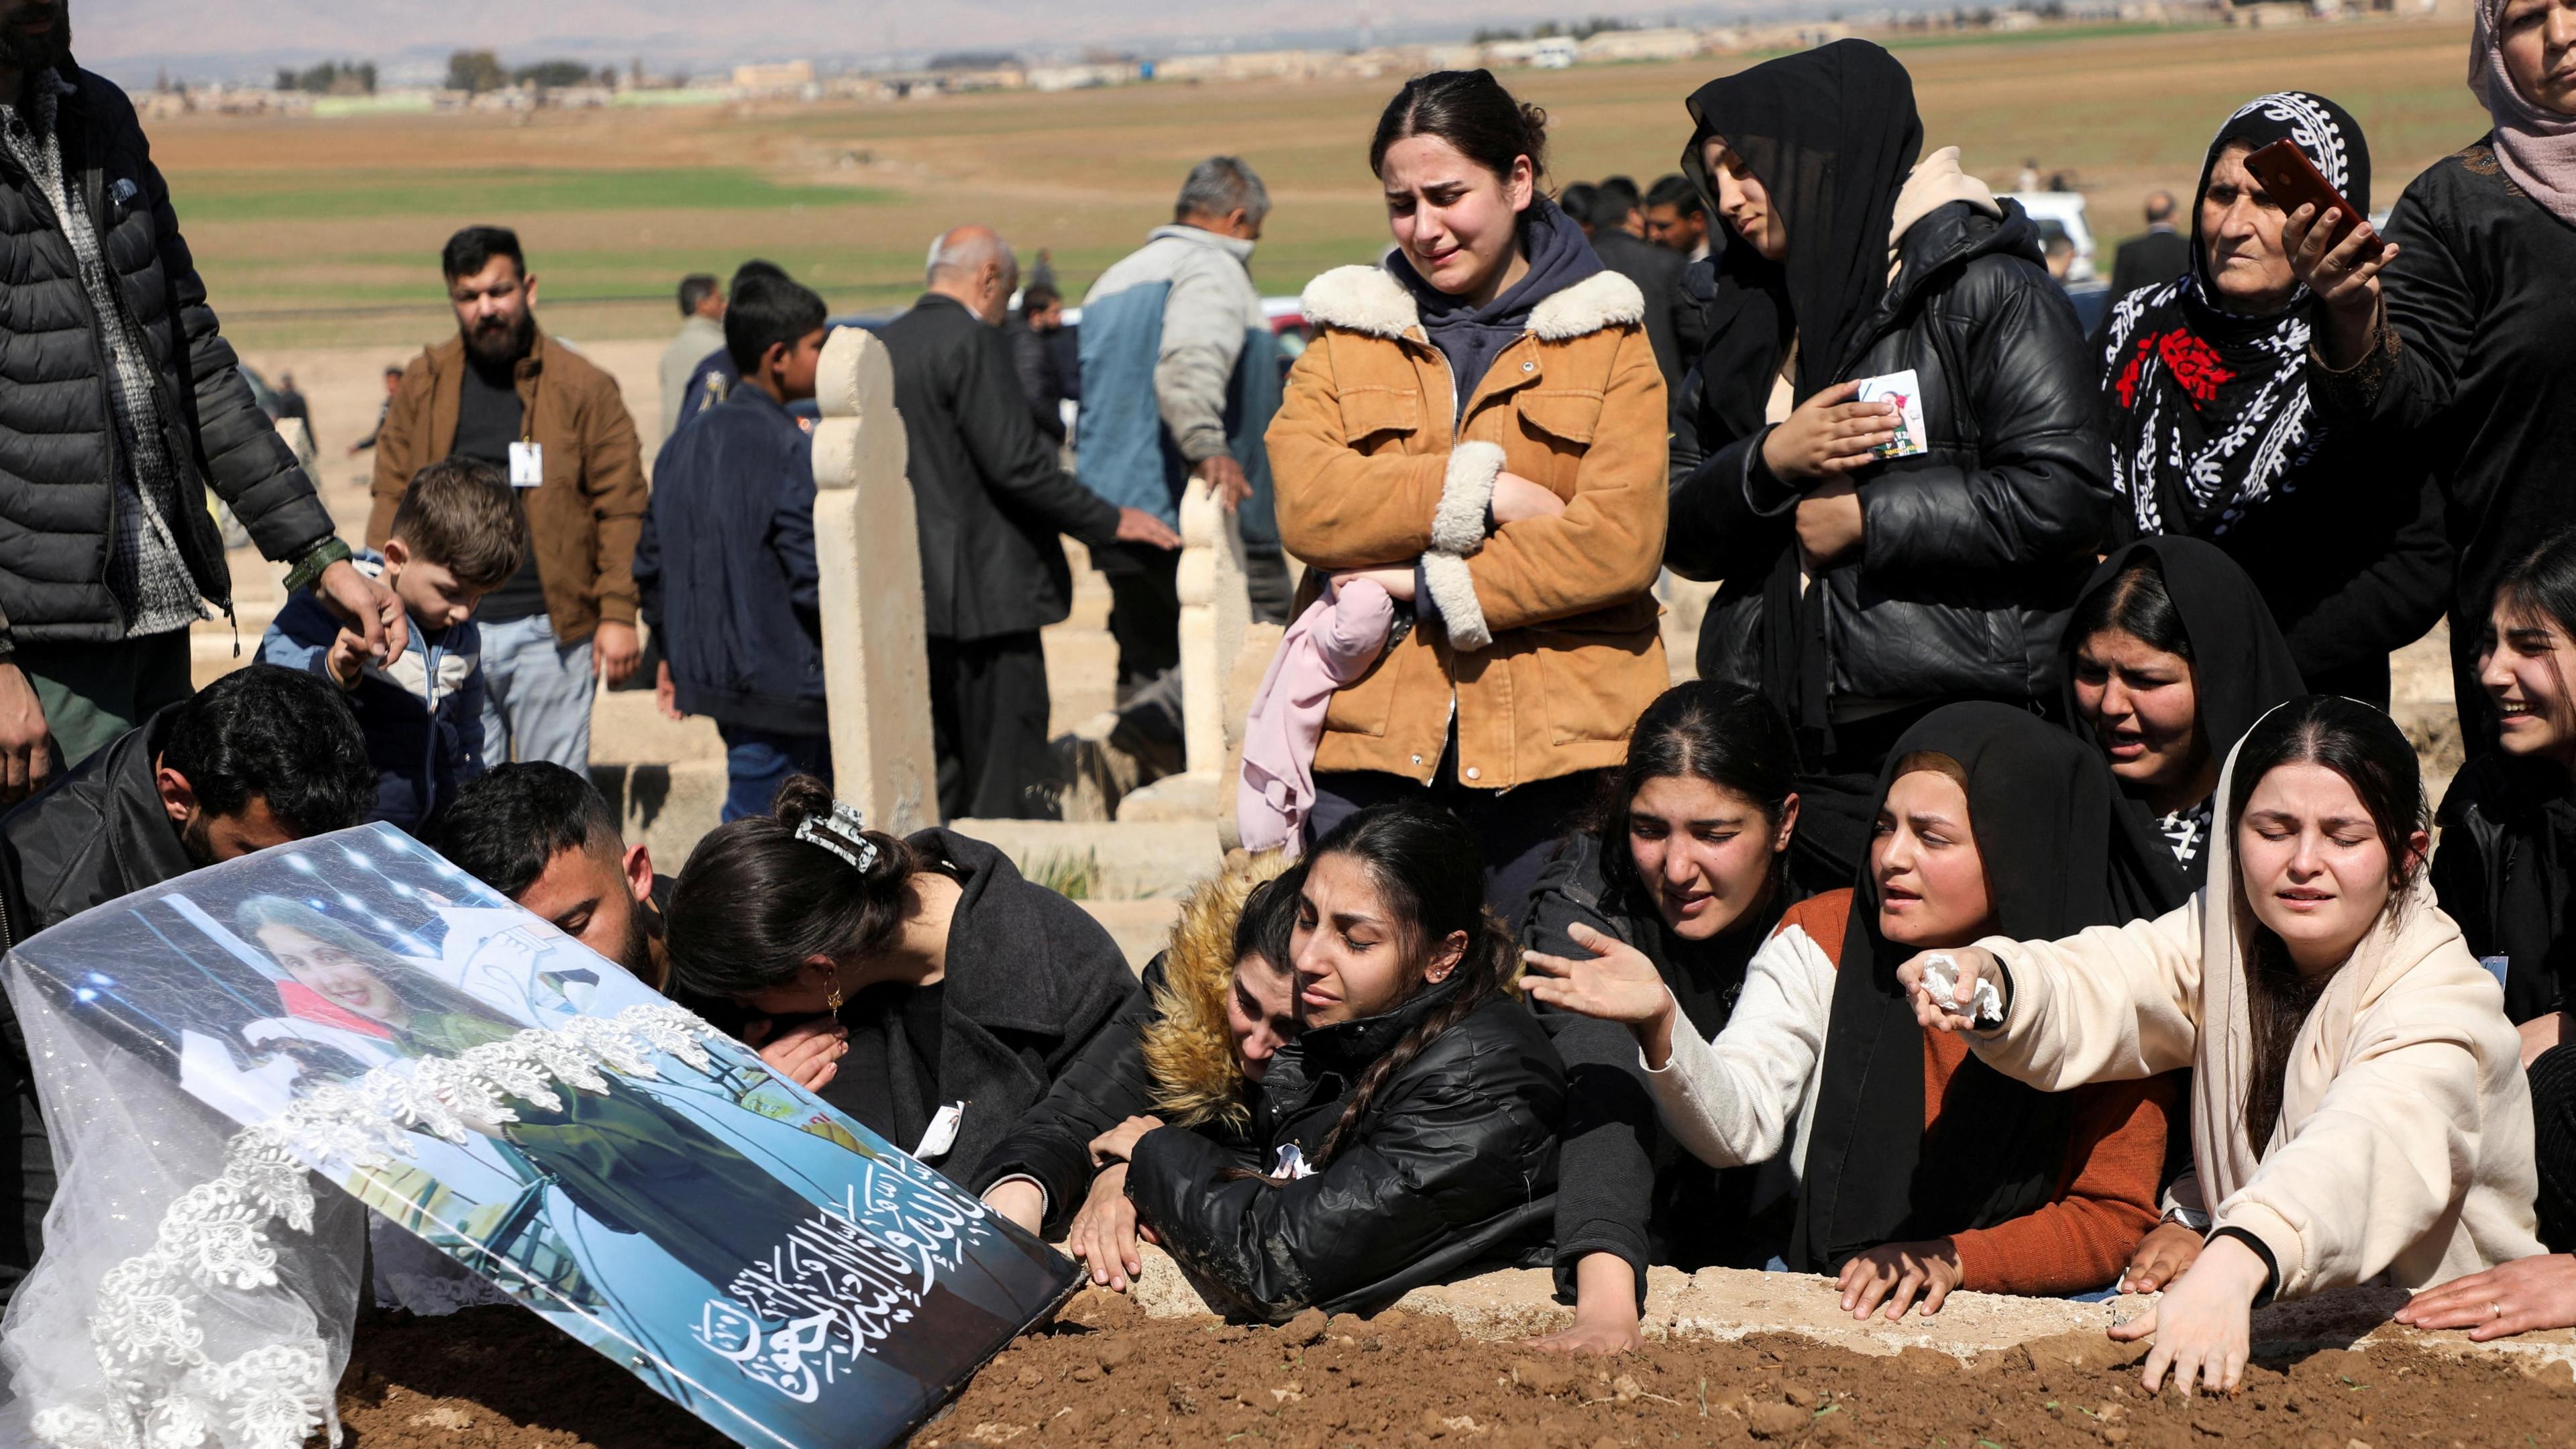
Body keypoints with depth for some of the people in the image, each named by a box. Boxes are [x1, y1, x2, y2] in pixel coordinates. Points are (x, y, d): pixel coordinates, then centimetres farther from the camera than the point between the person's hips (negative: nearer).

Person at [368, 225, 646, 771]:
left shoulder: (583, 387, 1)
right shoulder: (422, 384, 10)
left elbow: (621, 507, -2)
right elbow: (392, 497, 11)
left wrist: (618, 615, -9)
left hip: (549, 629, -3)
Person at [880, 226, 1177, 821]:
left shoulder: (885, 345, 13)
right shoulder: (973, 342, -12)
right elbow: (1016, 463, -18)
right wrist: (1109, 521, -9)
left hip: (911, 592, 9)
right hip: (982, 592, -8)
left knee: (935, 787, 12)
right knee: (1008, 783, -5)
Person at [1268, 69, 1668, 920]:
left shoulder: (1607, 340, 8)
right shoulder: (1346, 334, 14)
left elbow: (1621, 541, -7)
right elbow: (1308, 508, -4)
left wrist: (1433, 583, -9)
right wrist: (1477, 491, -11)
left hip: (1556, 745, -1)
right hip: (1373, 735, 1)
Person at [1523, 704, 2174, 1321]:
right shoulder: (1822, 939, 0)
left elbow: (2115, 1217, -4)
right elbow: (1738, 1126, -12)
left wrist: (1951, 1261, -19)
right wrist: (1660, 1025, -33)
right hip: (1822, 1304, 0)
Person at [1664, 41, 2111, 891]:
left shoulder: (1984, 286, -4)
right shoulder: (1755, 315, 17)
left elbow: (2062, 497, -15)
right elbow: (1684, 538, 12)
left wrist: (1868, 520, -9)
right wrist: (1768, 462, -8)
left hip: (1956, 737, -5)